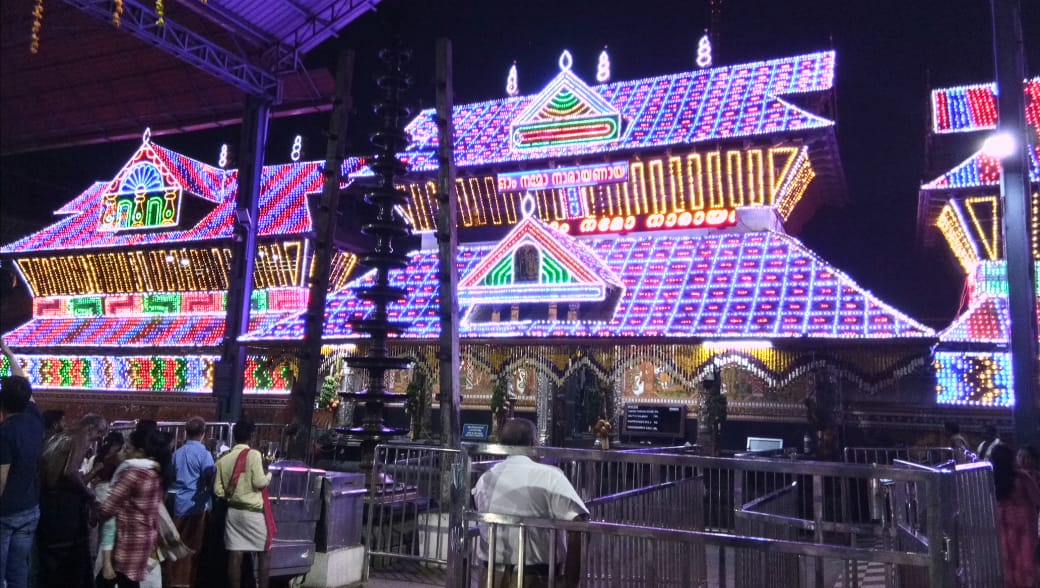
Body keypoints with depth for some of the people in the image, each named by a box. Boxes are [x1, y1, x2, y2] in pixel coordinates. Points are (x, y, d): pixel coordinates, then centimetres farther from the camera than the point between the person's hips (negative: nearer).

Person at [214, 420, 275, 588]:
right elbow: (259, 482, -16)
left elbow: (218, 490, 2)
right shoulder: (253, 454, -12)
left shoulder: (223, 459, 2)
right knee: (265, 553, 8)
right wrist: (269, 475, 3)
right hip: (254, 512, -5)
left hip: (233, 511, 5)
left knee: (235, 555, 6)